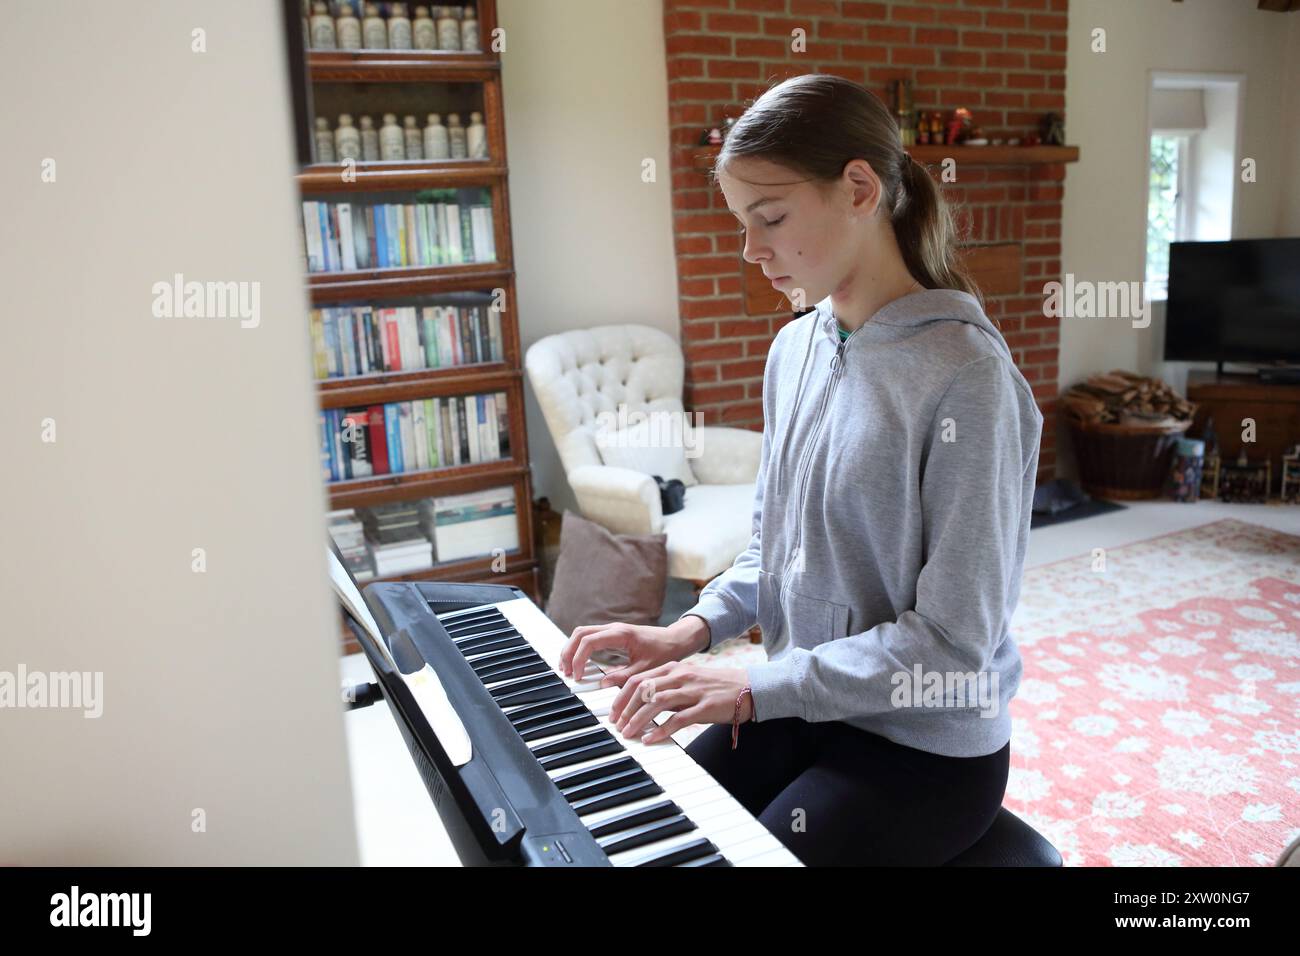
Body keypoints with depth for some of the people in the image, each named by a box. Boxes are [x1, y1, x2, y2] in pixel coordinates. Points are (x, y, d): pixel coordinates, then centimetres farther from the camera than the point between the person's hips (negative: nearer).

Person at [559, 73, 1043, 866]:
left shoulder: (966, 374, -21)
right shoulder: (795, 349, 1)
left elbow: (954, 640, -21)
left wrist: (757, 687, -22)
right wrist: (696, 629, -4)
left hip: (929, 747, -5)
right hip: (800, 704, 6)